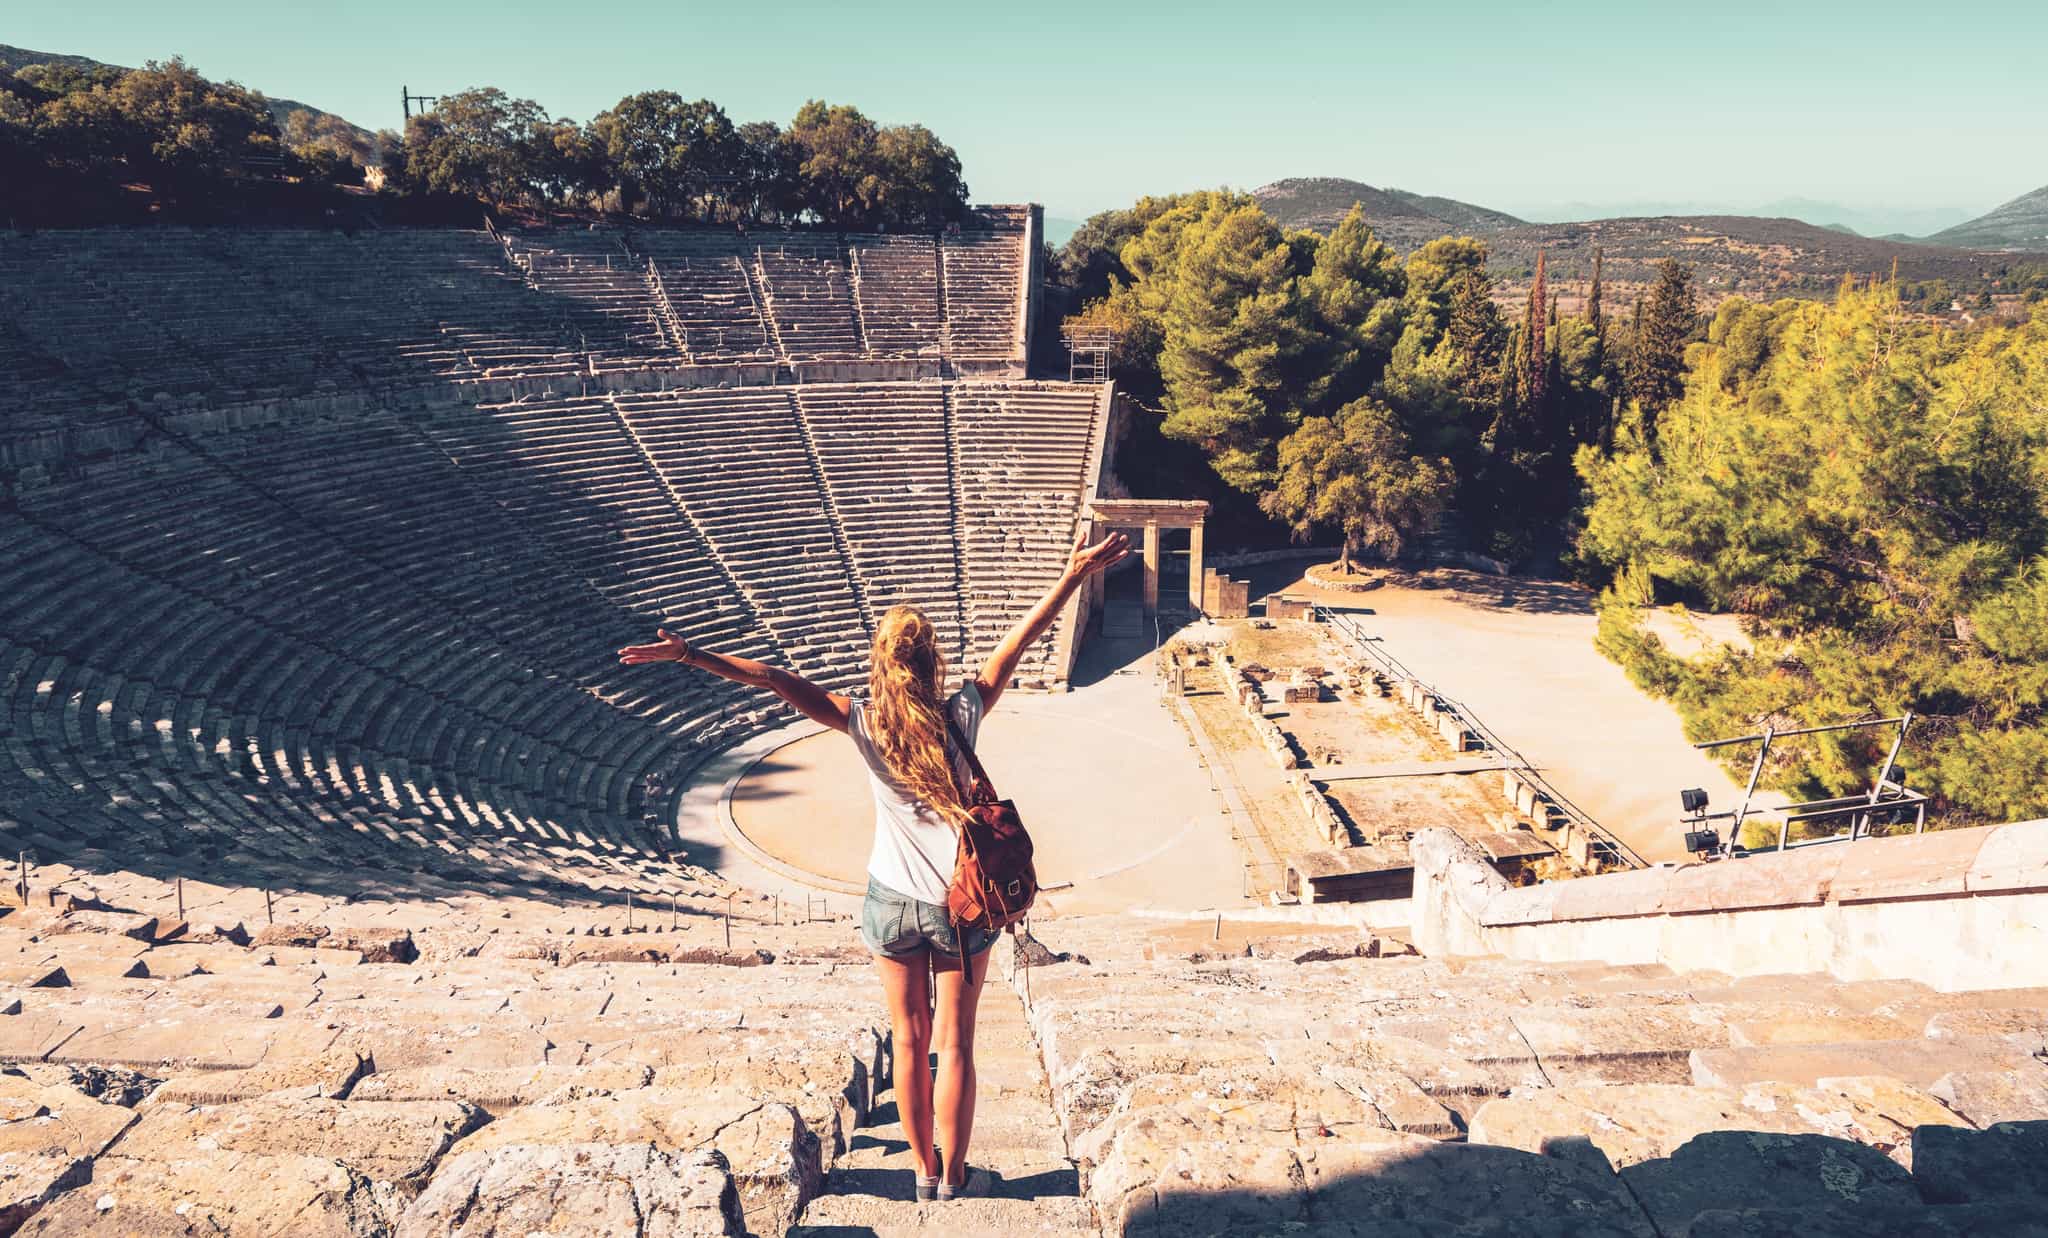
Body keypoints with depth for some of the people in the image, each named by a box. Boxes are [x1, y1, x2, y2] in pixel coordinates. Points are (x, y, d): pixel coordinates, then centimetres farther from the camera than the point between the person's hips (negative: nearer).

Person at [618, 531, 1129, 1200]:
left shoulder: (863, 723, -13)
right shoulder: (962, 716, -14)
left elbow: (774, 678, -16)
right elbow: (1015, 643, -9)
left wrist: (690, 655, -14)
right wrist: (1072, 578, -3)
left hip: (892, 901, 1)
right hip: (960, 902, -1)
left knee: (910, 1042, 16)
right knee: (956, 1046, 13)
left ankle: (925, 1171, 30)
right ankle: (954, 1176, 27)